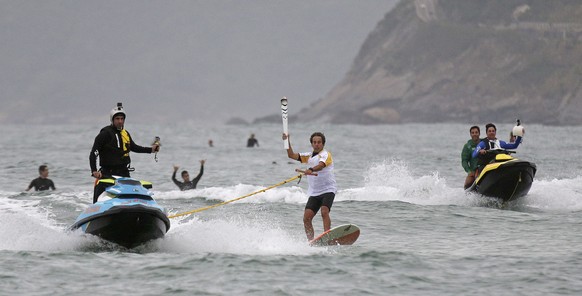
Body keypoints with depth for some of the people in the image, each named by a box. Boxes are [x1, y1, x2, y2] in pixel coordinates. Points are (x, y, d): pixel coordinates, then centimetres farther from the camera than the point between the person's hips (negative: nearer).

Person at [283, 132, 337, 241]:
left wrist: (311, 170, -46)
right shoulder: (309, 156, 17)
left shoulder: (325, 154, -5)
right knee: (306, 218, -6)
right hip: (314, 192, 7)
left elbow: (321, 165, -26)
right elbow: (292, 155, 13)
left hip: (328, 190, -7)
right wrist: (288, 142, -1)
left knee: (324, 212, -28)